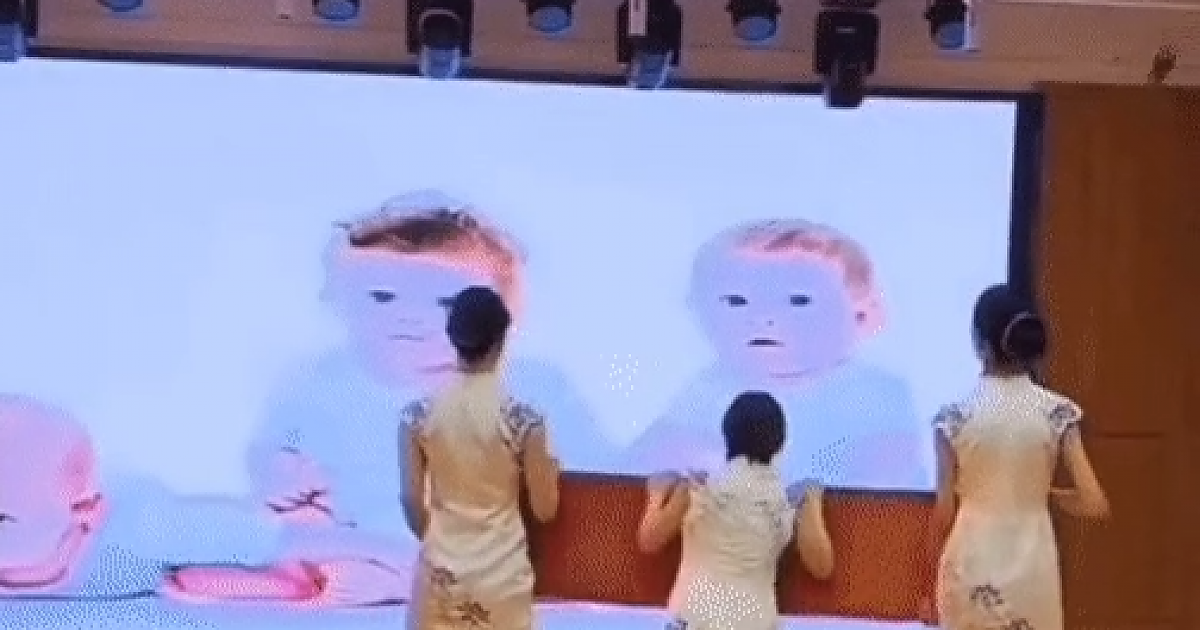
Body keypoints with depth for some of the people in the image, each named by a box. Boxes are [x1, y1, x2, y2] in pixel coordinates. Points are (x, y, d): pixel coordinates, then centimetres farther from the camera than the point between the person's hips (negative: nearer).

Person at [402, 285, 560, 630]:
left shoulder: (419, 414, -8)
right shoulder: (522, 418, -14)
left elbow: (412, 501, -1)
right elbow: (544, 509, -8)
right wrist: (550, 470, 13)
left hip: (441, 570, 2)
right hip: (502, 575, -2)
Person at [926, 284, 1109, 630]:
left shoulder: (955, 415, -9)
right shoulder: (1056, 411, -5)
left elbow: (944, 510, -6)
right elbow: (1094, 504, -10)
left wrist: (932, 580, 7)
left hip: (972, 569, -1)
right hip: (1032, 570, 1)